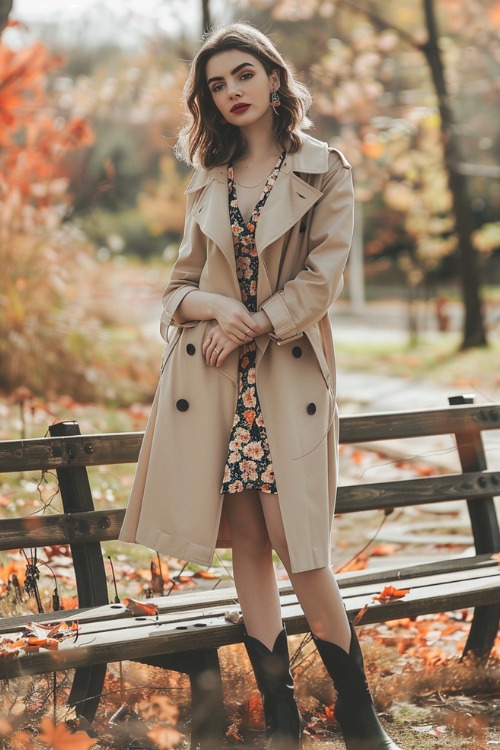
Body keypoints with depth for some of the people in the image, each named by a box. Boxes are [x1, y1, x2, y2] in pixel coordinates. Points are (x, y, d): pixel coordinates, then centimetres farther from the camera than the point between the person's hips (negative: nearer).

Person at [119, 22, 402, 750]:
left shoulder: (325, 171, 3)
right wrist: (215, 307, -10)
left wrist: (249, 327, -13)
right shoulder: (208, 181, 13)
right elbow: (179, 288, 12)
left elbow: (320, 279, -5)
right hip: (209, 380, 4)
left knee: (298, 546, -9)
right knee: (245, 542, 2)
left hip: (289, 375, -3)